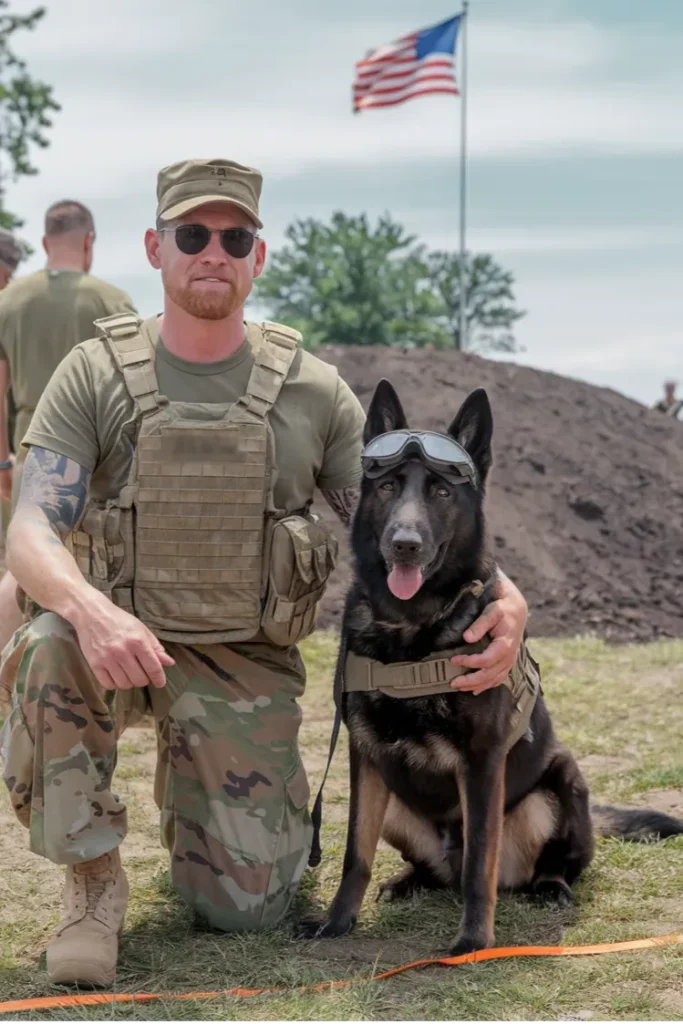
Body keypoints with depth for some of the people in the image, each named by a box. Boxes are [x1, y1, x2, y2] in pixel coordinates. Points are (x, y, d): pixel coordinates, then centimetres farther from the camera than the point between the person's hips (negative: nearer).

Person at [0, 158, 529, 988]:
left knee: (246, 907, -4)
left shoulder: (312, 391, -2)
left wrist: (502, 592, -23)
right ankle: (92, 877, -12)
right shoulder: (96, 375, -6)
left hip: (246, 662, 1)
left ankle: (186, 792, 31)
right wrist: (89, 608, -40)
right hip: (120, 635, -1)